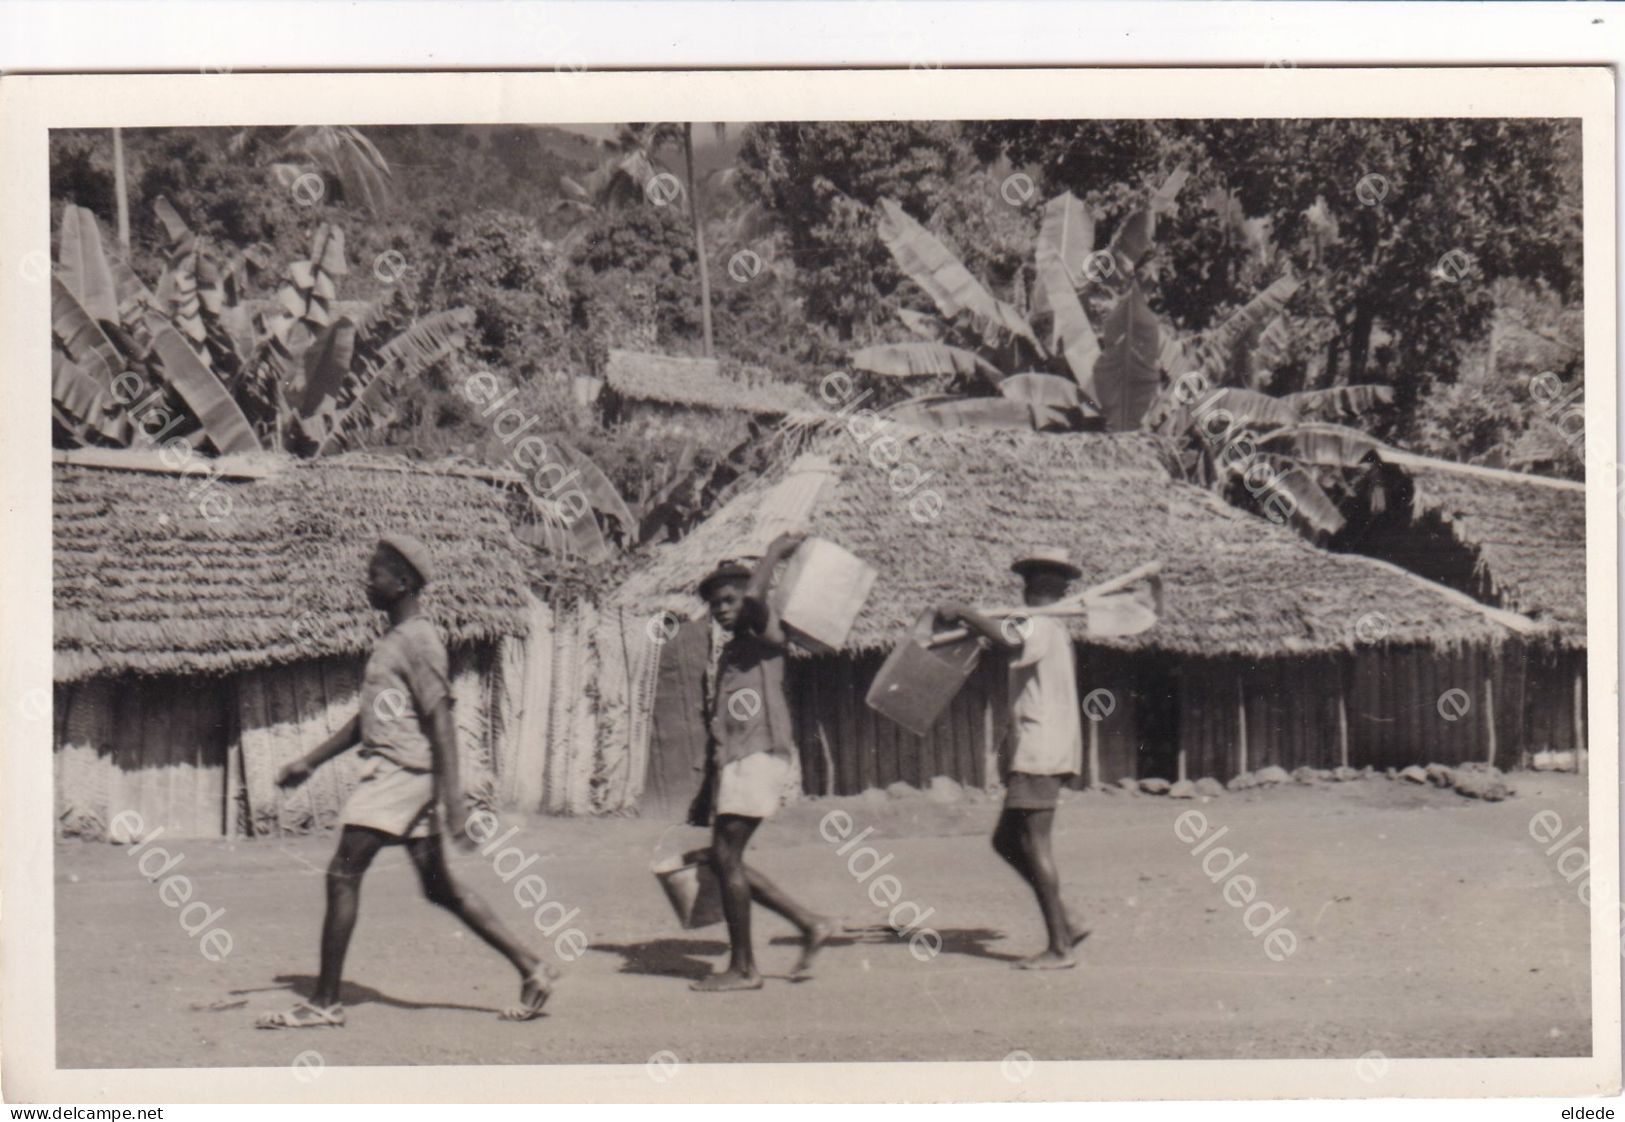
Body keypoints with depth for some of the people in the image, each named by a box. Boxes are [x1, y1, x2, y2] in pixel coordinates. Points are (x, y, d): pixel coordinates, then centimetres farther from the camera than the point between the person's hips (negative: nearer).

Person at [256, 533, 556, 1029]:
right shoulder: (391, 640, 17)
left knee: (343, 875, -7)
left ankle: (325, 1002, -2)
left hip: (403, 771, -10)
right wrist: (310, 761, 25)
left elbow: (441, 722, -18)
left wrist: (453, 805, -23)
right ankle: (530, 967, 13)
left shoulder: (418, 641, -12)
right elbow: (367, 718, 25)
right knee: (438, 886, 11)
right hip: (388, 770, 10)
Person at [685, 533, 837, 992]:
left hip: (759, 756, -9)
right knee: (725, 860, 6)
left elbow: (754, 597, -26)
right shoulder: (722, 656, 21)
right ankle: (810, 923, 15)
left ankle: (742, 968, -2)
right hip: (731, 764, 9)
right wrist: (706, 791, 21)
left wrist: (775, 552, -10)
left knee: (726, 855, -9)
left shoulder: (766, 640, -3)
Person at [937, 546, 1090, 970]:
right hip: (1039, 749, 10)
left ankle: (1060, 947, -8)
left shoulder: (1038, 627, -11)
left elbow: (1007, 642, -33)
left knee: (1034, 843, -9)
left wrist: (961, 612, -23)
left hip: (1039, 748, -10)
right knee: (1006, 840, 12)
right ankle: (1066, 922, 11)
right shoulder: (1055, 629, 20)